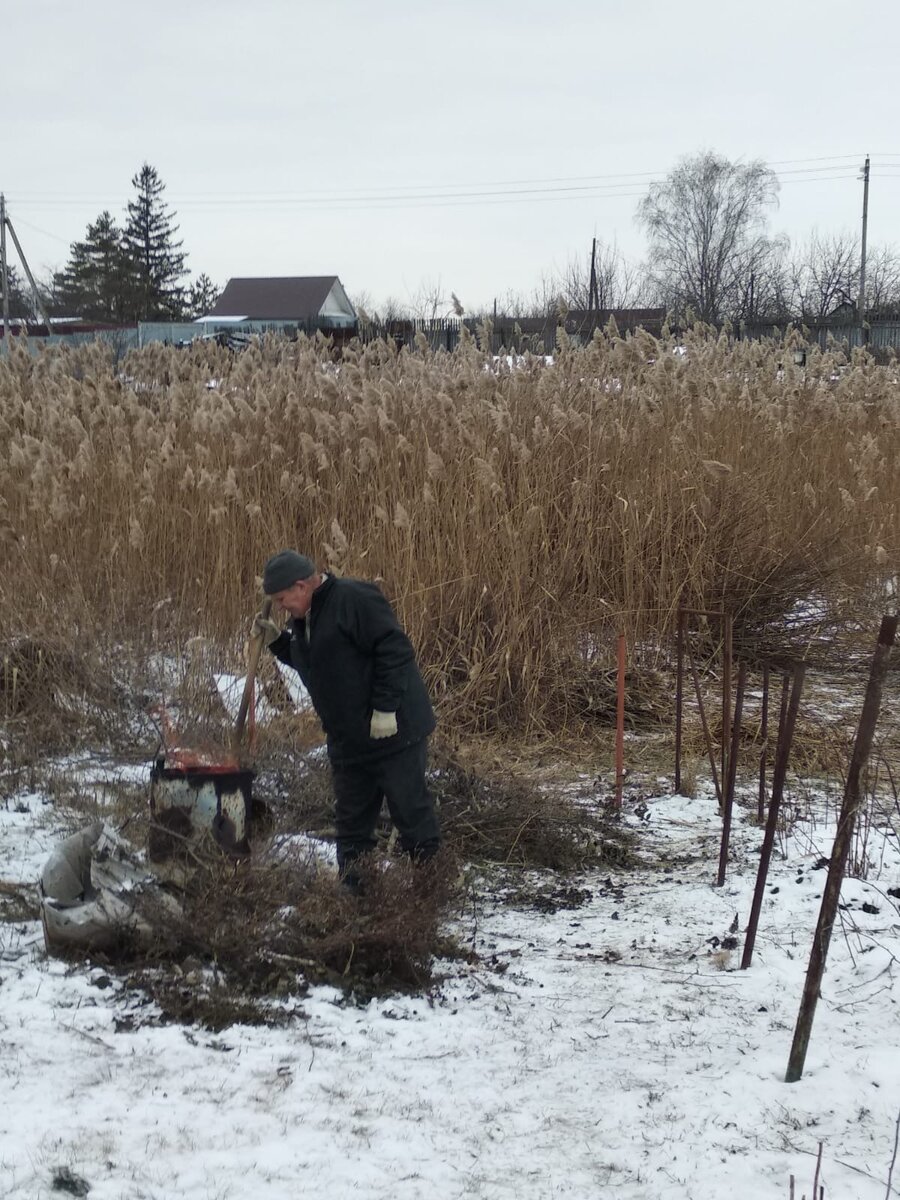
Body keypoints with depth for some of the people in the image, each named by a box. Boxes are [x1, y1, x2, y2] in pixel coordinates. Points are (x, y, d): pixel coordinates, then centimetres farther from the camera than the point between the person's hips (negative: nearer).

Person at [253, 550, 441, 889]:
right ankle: (351, 890, 23)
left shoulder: (354, 599, -18)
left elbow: (394, 650, -23)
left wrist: (385, 708, -24)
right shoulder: (304, 618, 11)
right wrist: (276, 640, 10)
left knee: (411, 811, -1)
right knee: (351, 823, 14)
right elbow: (306, 661, 27)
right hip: (348, 741, 9)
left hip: (391, 731, -9)